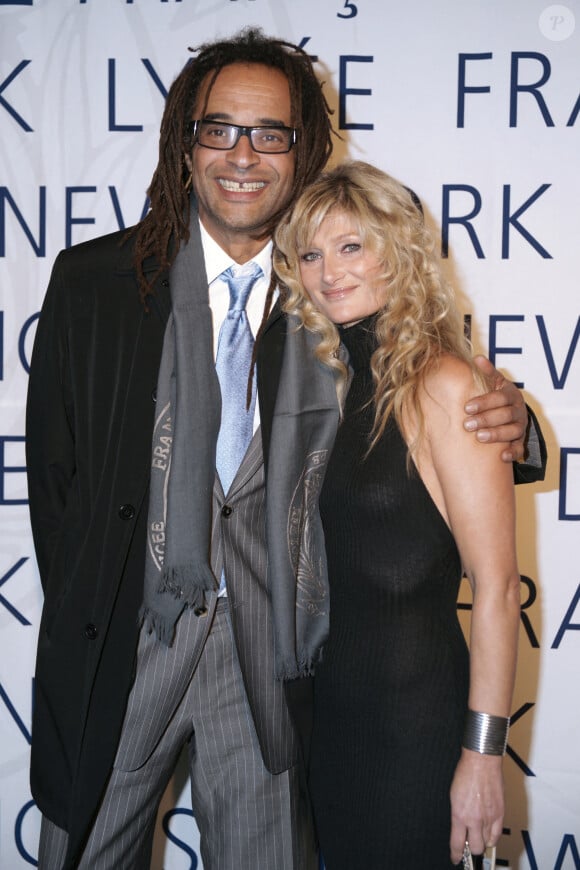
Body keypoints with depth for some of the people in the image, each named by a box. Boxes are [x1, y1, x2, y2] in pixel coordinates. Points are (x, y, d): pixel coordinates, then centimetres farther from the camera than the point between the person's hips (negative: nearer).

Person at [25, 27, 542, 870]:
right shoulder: (93, 280, -3)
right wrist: (84, 614, -2)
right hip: (119, 636, 1)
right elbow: (54, 465, 1)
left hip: (270, 645, 0)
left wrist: (501, 427, -18)